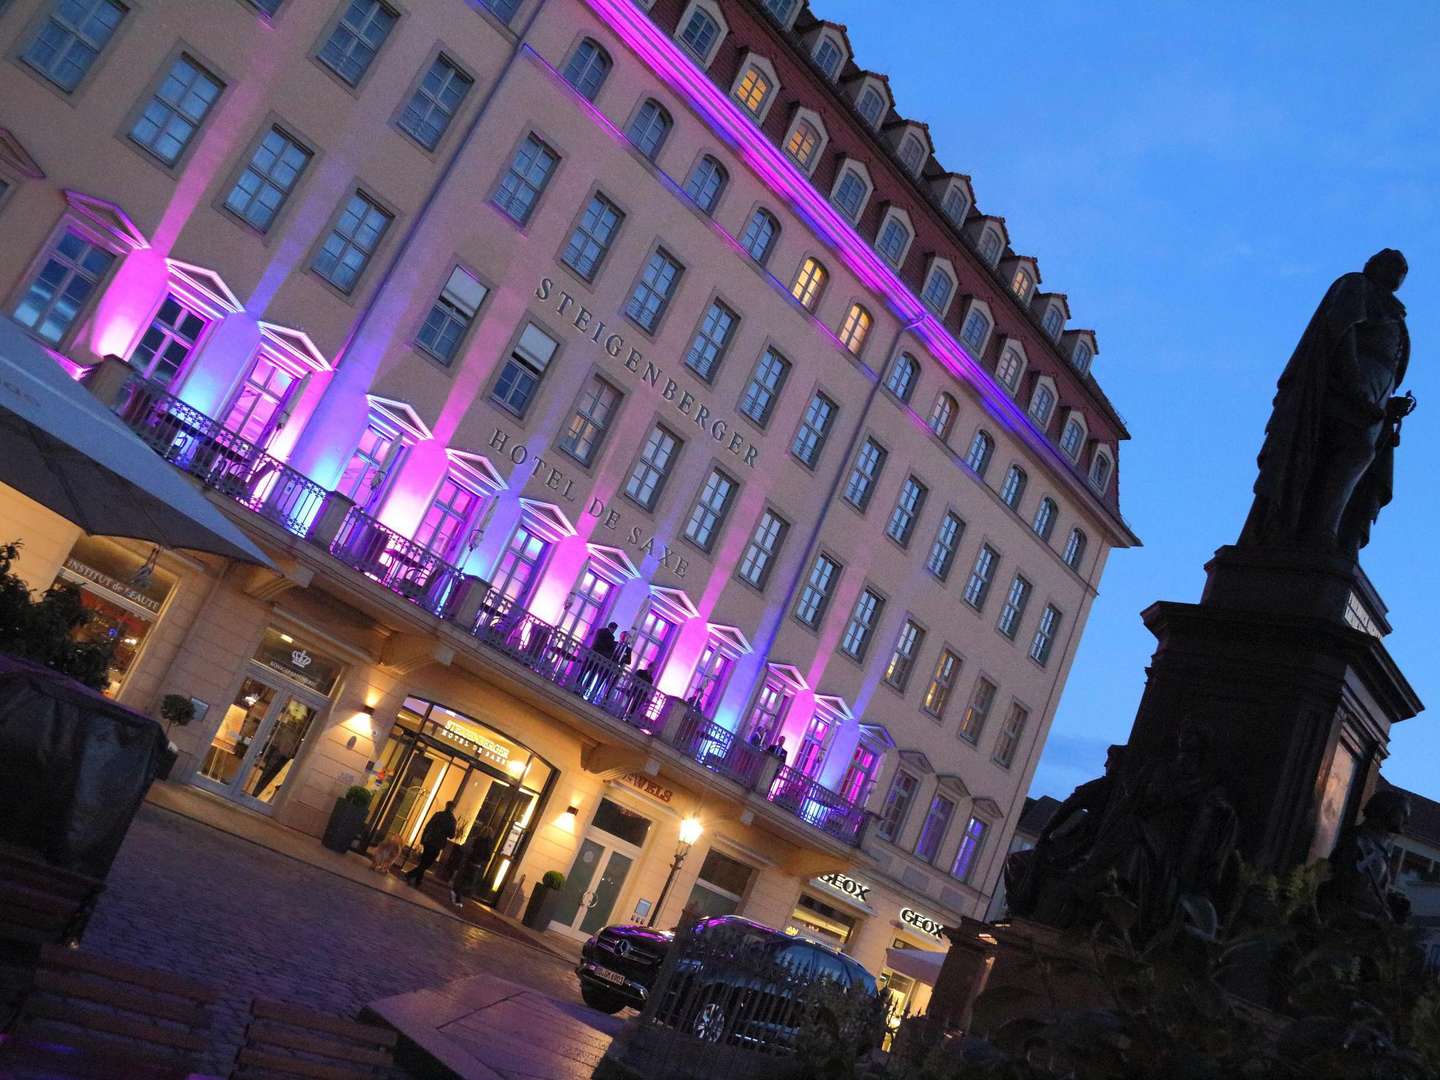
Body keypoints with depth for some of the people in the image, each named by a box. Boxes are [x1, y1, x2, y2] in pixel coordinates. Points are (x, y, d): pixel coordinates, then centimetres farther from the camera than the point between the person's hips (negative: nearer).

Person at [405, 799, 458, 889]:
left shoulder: (437, 814, 5)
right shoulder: (451, 819, -6)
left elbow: (427, 827, 6)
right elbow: (451, 835, -5)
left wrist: (422, 840, 10)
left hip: (428, 841, 4)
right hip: (437, 845, -4)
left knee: (423, 863, 17)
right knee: (425, 864, 0)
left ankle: (417, 882, 18)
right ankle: (409, 876, -16)